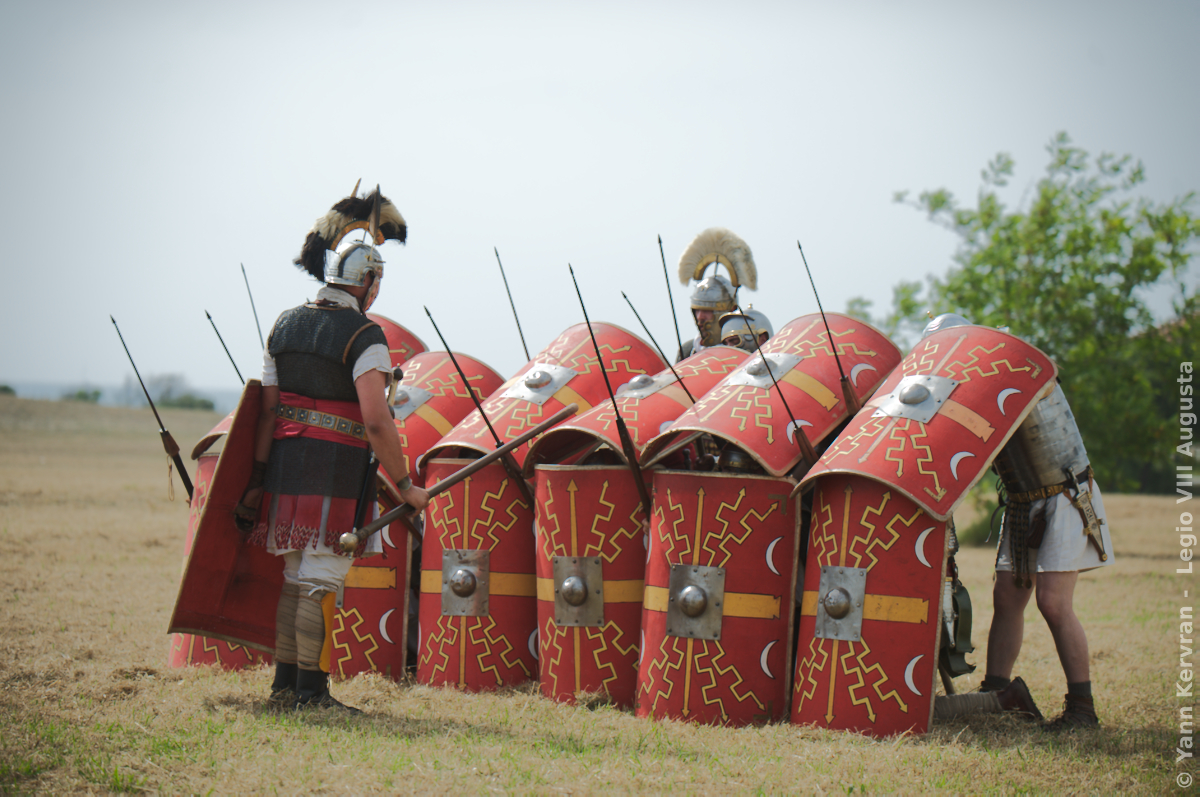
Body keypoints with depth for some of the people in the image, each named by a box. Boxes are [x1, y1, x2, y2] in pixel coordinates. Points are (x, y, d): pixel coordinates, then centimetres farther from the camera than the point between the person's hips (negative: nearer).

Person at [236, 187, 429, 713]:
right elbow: (376, 421, -18)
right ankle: (310, 693, -2)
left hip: (286, 467, 7)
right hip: (335, 475, -7)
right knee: (320, 582, -4)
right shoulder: (363, 336, -11)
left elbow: (267, 411, 12)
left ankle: (284, 686, 18)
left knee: (295, 579, 14)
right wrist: (406, 486, -11)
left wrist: (257, 481, 15)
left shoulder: (284, 327, 11)